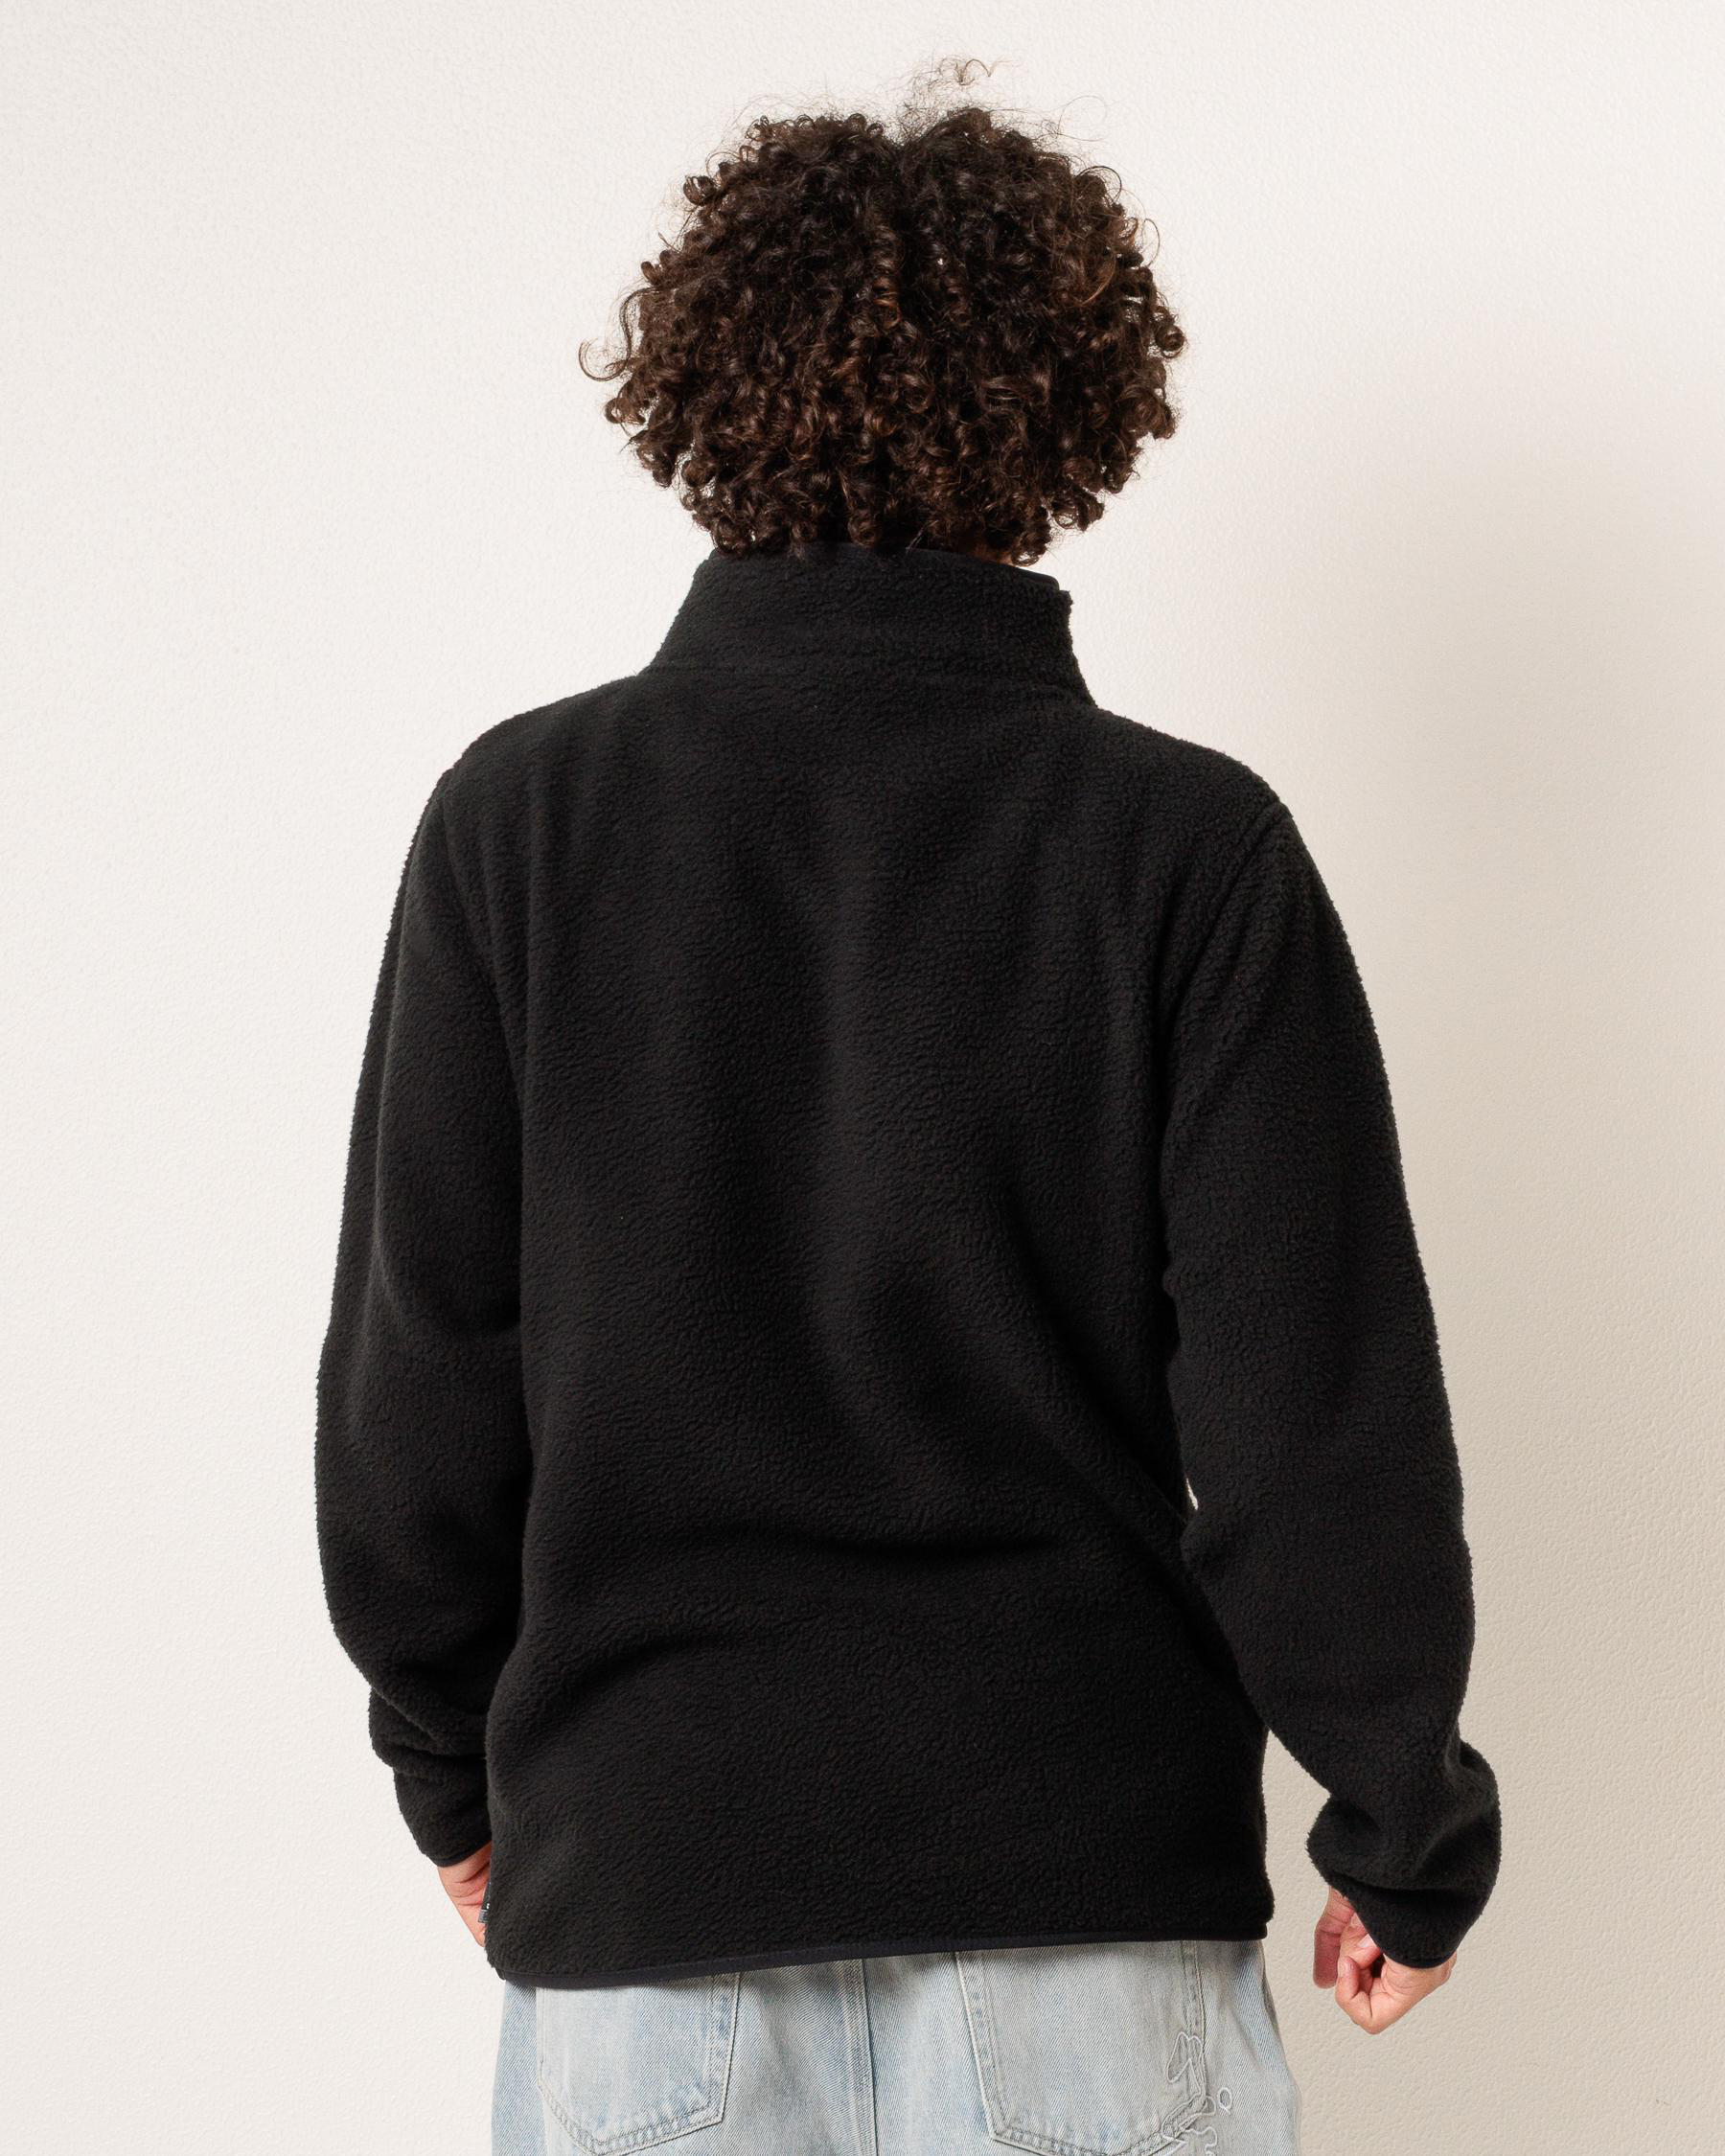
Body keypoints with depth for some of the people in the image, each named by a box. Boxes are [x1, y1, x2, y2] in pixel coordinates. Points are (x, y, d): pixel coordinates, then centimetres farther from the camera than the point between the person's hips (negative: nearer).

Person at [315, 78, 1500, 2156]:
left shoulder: (518, 818, -5)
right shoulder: (1191, 844, -8)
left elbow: (416, 1371, -1)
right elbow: (1318, 1403, -8)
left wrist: (451, 1761, 13)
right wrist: (1408, 1821, 5)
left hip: (637, 1867, 1)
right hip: (1091, 1883, -1)